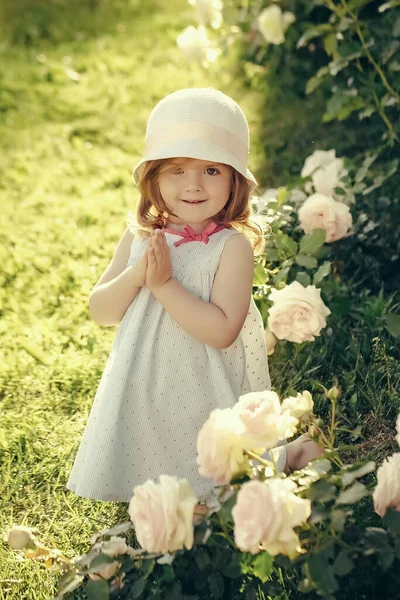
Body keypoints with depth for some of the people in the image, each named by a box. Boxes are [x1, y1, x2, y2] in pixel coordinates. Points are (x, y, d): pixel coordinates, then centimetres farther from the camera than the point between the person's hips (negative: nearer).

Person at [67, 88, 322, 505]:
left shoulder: (232, 245, -17)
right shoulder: (140, 236, -2)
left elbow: (222, 330, -25)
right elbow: (100, 311, -1)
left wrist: (164, 283, -25)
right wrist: (137, 274, -18)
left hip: (205, 391, -5)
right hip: (143, 392, 5)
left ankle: (291, 454, 32)